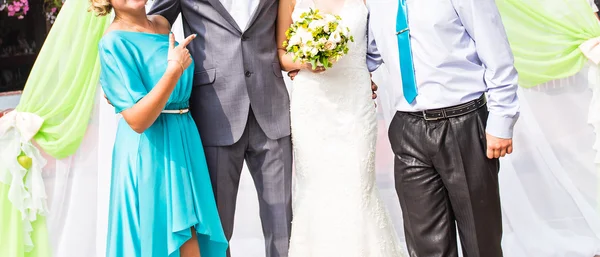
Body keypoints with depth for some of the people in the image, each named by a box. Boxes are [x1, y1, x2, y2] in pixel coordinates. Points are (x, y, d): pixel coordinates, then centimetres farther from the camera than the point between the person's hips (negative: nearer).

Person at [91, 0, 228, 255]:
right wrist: (174, 70, -25)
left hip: (183, 141, 7)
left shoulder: (162, 24, 7)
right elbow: (137, 121, -22)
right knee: (154, 236, 6)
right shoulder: (114, 41, -14)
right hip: (148, 152, -6)